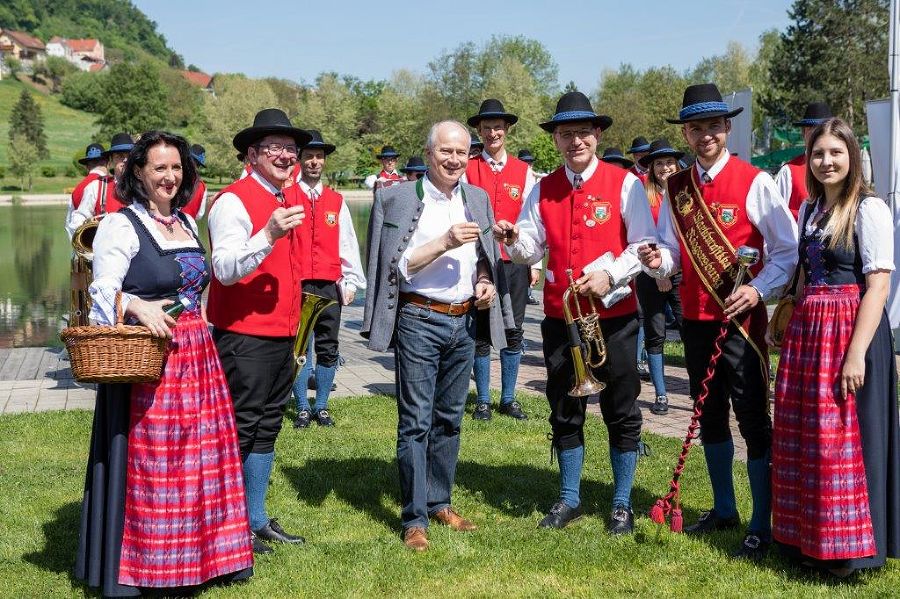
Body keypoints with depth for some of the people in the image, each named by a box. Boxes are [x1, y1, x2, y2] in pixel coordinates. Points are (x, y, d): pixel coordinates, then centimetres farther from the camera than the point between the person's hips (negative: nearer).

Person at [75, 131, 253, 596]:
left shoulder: (187, 223, 15)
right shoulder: (120, 225, -6)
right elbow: (103, 296, -12)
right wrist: (138, 307, -31)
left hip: (196, 357, 7)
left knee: (199, 458, 10)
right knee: (145, 464, -4)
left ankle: (198, 556, 23)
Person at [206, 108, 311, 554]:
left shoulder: (292, 199, 14)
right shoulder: (233, 200, -13)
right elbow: (225, 269, -24)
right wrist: (268, 235, -37)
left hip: (282, 335, 9)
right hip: (243, 336, -9)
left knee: (267, 429, 15)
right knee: (240, 431, -2)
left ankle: (257, 520, 26)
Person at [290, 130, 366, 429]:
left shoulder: (336, 201, 12)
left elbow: (348, 243, 13)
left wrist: (351, 280, 8)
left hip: (329, 285, 3)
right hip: (295, 285, -3)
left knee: (328, 349, 6)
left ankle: (321, 407, 17)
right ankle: (302, 408, 13)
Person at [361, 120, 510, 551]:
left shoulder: (478, 199, 11)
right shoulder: (398, 199, -6)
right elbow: (398, 266, -12)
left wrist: (486, 282, 1)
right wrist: (445, 243, -22)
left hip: (464, 321, 6)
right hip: (419, 320, -5)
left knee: (450, 419, 13)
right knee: (416, 422, -4)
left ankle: (440, 502, 26)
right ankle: (415, 519, 3)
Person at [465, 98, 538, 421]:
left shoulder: (524, 171, 8)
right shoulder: (467, 169, 2)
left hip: (514, 261, 2)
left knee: (513, 333, 6)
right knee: (480, 335, 4)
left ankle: (509, 399, 17)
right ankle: (483, 400, 14)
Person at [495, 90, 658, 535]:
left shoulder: (624, 184, -4)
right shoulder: (543, 190, 8)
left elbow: (644, 246, -5)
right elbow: (533, 250, 5)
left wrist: (609, 274, -19)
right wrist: (515, 240, -16)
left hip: (613, 315, -3)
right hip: (560, 316, 4)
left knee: (621, 412, 6)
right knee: (564, 410, 13)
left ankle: (621, 504, 20)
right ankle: (569, 498, 28)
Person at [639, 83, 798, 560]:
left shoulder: (754, 182, -8)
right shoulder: (676, 188, 8)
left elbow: (789, 249, -6)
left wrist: (758, 289, -19)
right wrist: (658, 261, -10)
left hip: (741, 319, -6)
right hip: (695, 319, 6)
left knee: (753, 419, -2)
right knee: (709, 416, 17)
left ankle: (762, 526, 9)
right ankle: (723, 509, 33)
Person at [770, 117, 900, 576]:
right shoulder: (809, 209, 14)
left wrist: (856, 353, -20)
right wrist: (793, 327, 13)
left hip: (849, 330, -7)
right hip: (806, 331, 7)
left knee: (844, 439, -2)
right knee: (802, 436, 11)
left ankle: (850, 546, 10)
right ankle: (810, 536, 24)